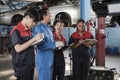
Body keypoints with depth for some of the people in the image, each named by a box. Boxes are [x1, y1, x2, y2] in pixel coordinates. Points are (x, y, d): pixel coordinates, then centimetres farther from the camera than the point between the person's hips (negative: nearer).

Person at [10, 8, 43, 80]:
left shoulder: (29, 30, 12)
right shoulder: (16, 30, -13)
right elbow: (18, 49, -22)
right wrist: (34, 39, -22)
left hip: (30, 65, 8)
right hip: (22, 66, -8)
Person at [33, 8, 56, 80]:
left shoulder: (49, 28, 12)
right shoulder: (38, 27, -14)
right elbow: (41, 46, -22)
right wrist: (55, 45, -15)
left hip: (51, 58, 9)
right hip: (43, 59, -8)